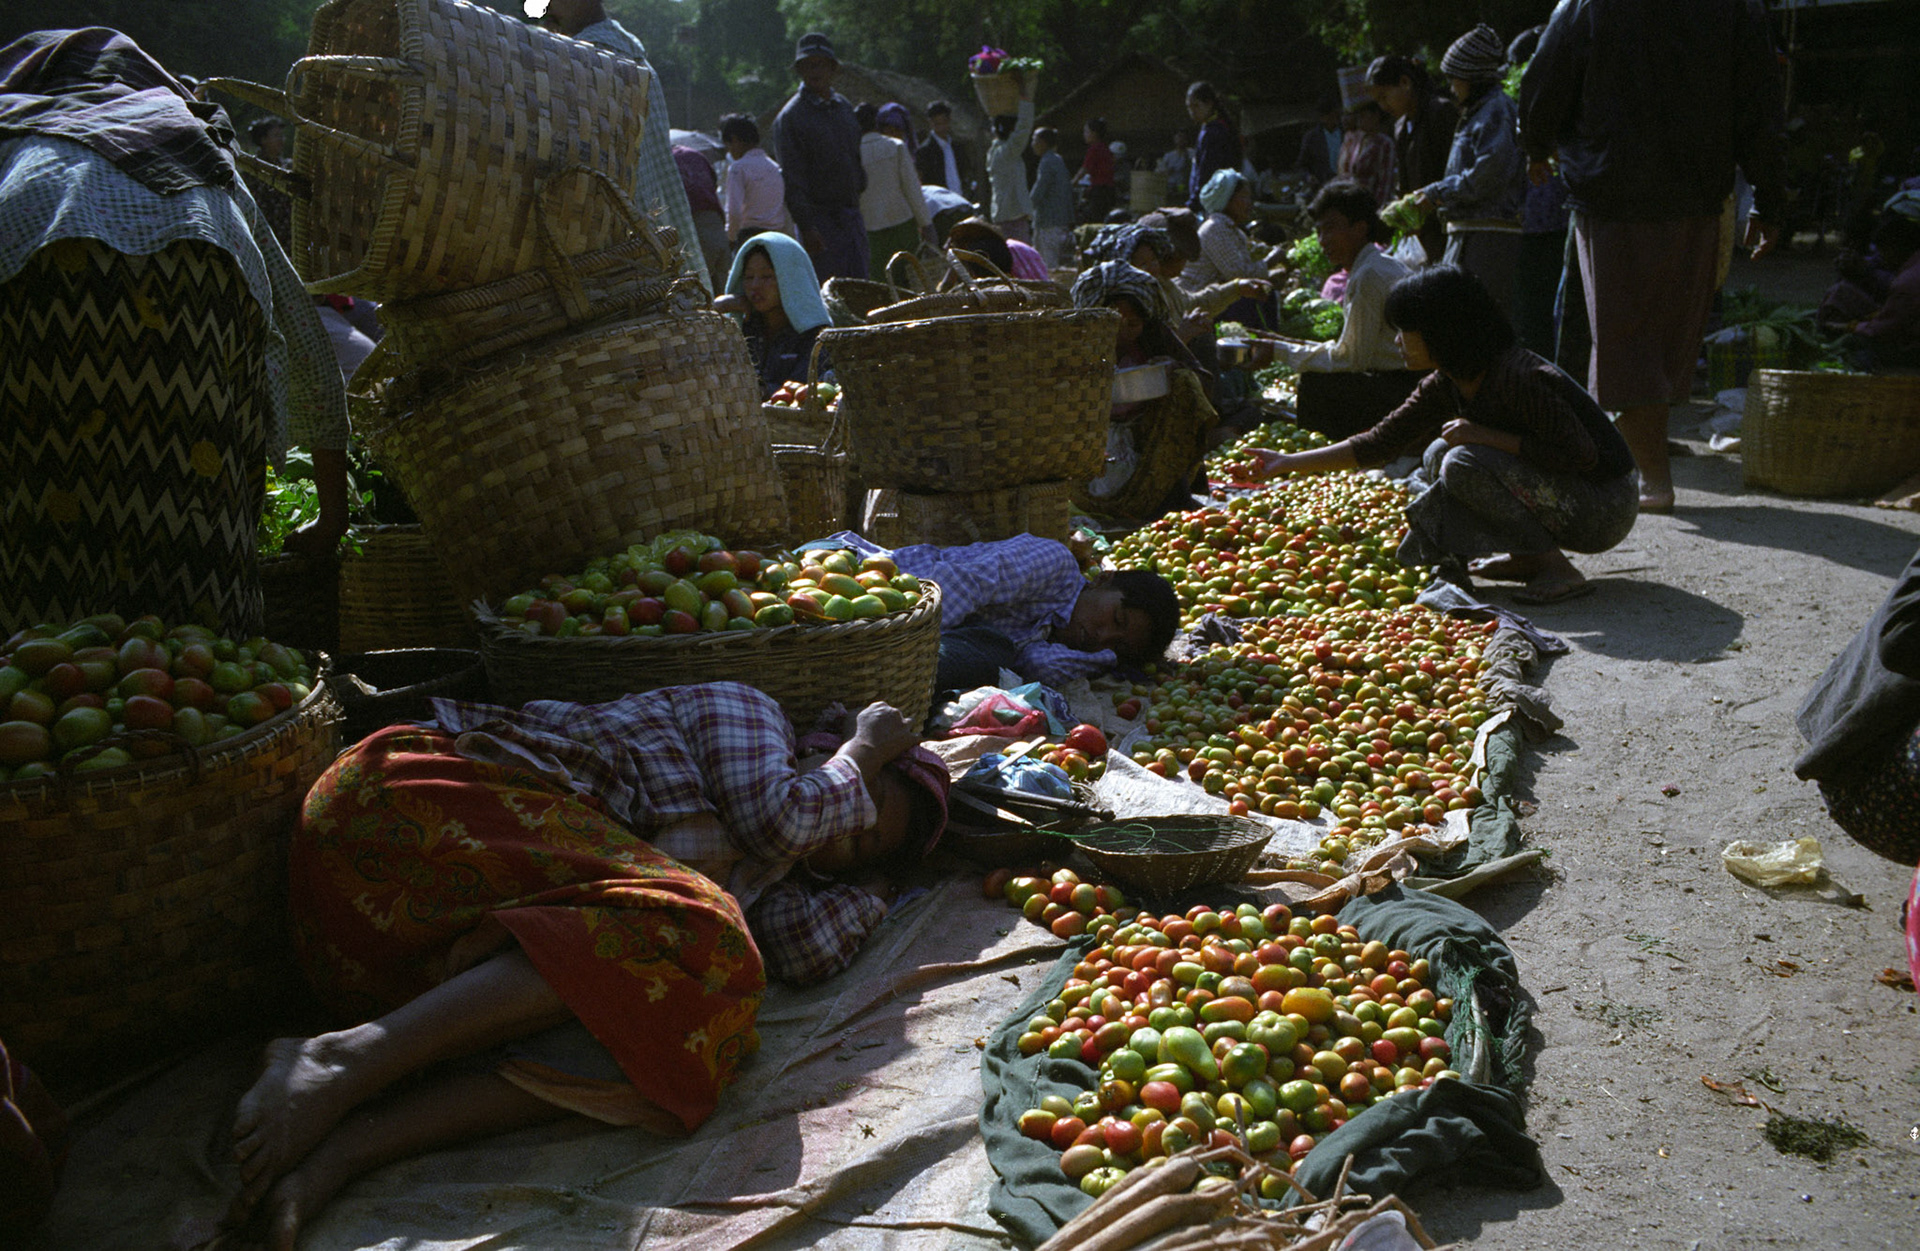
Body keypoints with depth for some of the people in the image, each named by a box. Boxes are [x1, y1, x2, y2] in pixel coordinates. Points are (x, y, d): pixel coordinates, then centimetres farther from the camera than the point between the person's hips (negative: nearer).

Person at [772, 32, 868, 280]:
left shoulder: (845, 108, 15)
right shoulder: (790, 117, -6)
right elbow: (792, 178, -13)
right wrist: (806, 227, -19)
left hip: (853, 216, 7)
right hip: (820, 220, -7)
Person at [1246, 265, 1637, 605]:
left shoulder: (1517, 378, -25)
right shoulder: (1445, 385, 1)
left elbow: (1582, 455, -25)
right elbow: (1379, 443, 7)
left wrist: (1487, 436, -25)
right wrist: (1288, 463, 6)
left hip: (1604, 510, -9)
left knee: (1465, 462, -23)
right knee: (1440, 455, 9)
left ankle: (1558, 569, -14)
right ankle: (1527, 559, 7)